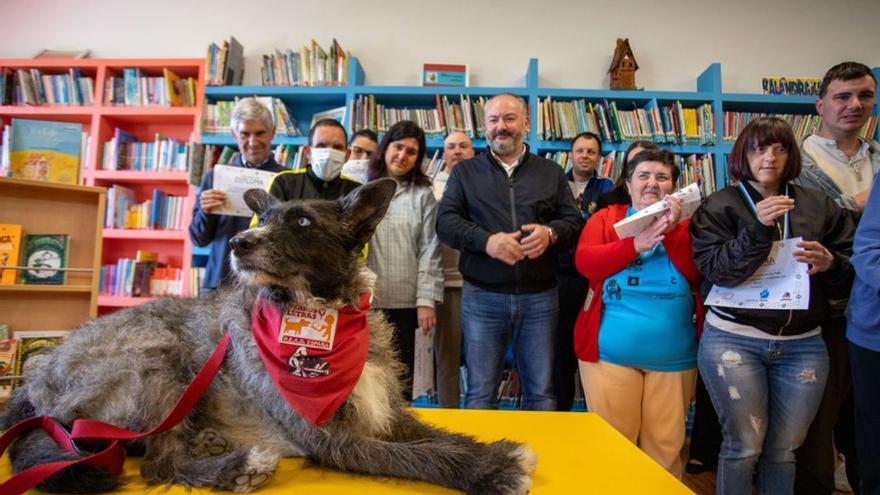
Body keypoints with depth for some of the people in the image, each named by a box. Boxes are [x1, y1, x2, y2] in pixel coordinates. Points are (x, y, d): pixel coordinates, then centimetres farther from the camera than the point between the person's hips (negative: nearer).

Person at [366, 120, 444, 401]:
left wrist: (427, 300, -7)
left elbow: (429, 250, 0)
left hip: (405, 301, 0)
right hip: (363, 299, 0)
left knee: (401, 376, 11)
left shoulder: (422, 195, 5)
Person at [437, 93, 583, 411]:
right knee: (480, 395, 7)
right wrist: (486, 240, -18)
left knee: (542, 394, 10)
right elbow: (446, 221, -1)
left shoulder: (551, 173, 13)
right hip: (482, 298, -1)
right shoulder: (465, 172, 9)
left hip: (540, 298, 1)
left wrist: (550, 233, -15)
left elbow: (574, 221, 9)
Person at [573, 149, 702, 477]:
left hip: (673, 356, 2)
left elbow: (698, 274, -4)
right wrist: (637, 243, -20)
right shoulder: (606, 218, 6)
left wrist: (673, 231, -15)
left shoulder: (684, 223, 9)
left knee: (665, 445, 13)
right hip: (610, 352, -1)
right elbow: (585, 262, -10)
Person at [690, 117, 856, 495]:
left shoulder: (820, 207, 9)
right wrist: (758, 228, -24)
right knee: (744, 446, 2)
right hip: (733, 339, -3)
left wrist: (830, 264, -12)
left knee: (785, 449, 11)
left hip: (803, 343, 4)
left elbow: (853, 273, 10)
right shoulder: (719, 206, -1)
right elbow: (715, 269, -14)